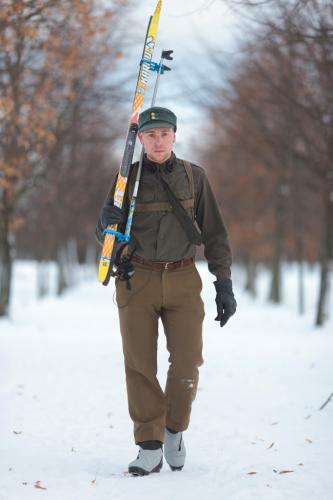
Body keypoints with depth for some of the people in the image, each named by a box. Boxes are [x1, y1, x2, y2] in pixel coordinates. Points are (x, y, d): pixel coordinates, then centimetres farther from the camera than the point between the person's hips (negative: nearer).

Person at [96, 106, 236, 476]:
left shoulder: (193, 176, 5)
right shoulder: (128, 178, 4)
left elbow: (214, 233, 8)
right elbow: (106, 236, 7)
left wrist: (224, 283, 2)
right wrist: (107, 223, -17)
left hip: (182, 279, 0)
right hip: (137, 279, 0)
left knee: (188, 363, -6)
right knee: (140, 365, -2)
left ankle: (175, 429, 20)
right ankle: (150, 446, 7)